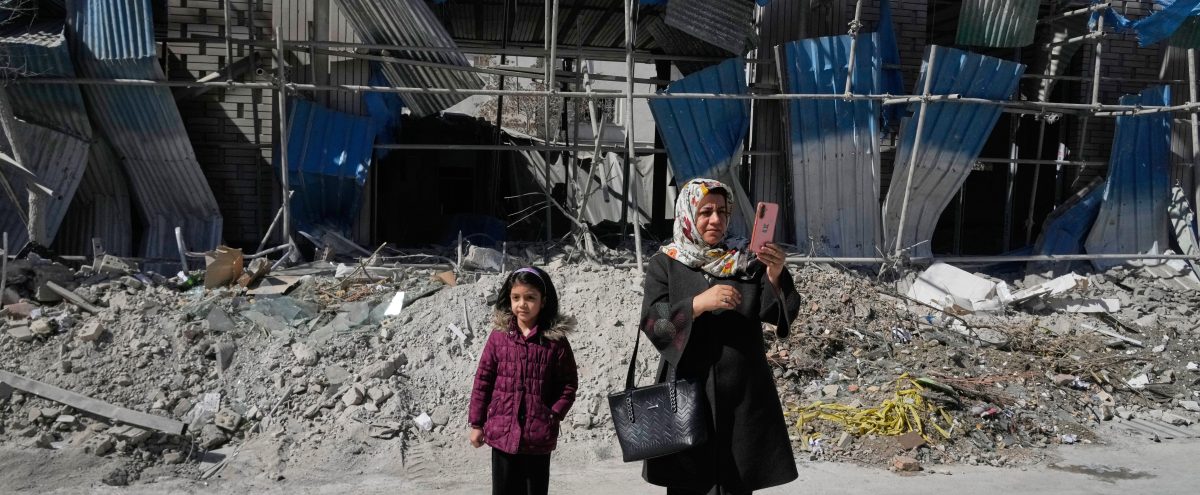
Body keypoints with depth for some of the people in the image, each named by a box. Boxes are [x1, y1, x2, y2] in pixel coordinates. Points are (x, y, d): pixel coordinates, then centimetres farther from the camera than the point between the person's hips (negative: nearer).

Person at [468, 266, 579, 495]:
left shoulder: (556, 340, -5)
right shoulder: (499, 336, -2)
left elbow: (569, 384, 1)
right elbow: (482, 381, 3)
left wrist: (554, 416, -10)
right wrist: (476, 424, 3)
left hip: (539, 436, -1)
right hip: (502, 432, 1)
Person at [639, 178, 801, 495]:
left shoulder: (746, 264, 8)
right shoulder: (664, 265, 4)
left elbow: (784, 313, -3)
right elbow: (652, 322, -7)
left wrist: (775, 276, -22)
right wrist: (699, 303, -21)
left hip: (744, 397, 2)